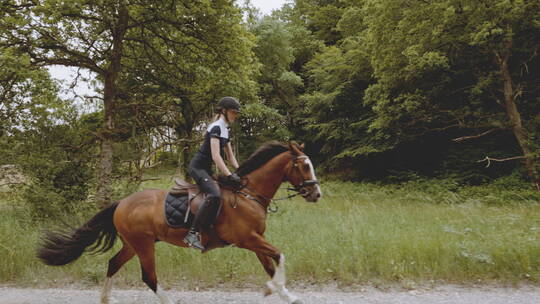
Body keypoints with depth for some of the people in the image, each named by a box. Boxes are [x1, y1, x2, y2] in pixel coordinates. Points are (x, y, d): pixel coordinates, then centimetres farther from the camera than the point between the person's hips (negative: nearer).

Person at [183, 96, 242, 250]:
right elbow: (215, 156, -24)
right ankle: (192, 233, -29)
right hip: (198, 167, -10)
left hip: (206, 168, 10)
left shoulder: (224, 130, 15)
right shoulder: (216, 128, -14)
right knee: (214, 195, -31)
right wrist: (229, 176, -29)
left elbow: (230, 156, 17)